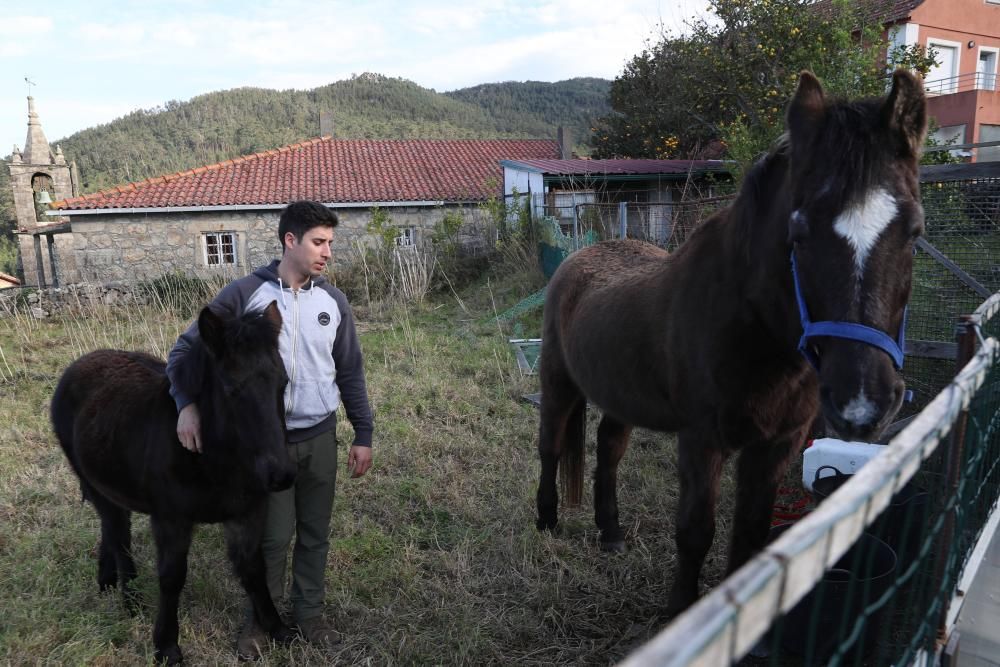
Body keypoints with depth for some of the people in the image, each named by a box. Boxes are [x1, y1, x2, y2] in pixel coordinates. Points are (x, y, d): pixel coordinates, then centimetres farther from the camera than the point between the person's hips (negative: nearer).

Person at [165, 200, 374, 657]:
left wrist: (363, 435, 5)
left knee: (315, 533, 13)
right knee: (273, 535, 6)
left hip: (320, 438, 3)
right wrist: (187, 405, -18)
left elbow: (350, 372, 6)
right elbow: (187, 349, -4)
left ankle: (308, 611, 34)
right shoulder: (245, 294, -10)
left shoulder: (333, 301, -1)